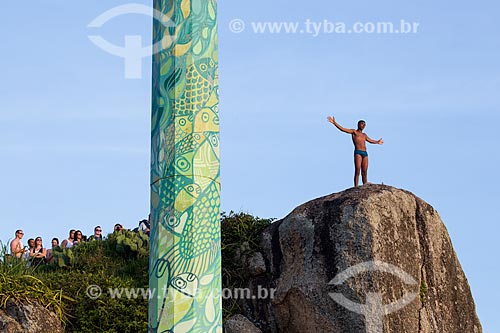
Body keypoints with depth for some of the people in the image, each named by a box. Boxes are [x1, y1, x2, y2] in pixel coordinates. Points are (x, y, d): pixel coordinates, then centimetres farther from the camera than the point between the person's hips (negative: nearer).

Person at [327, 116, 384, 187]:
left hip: (365, 153, 6)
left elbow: (370, 141, 44)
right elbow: (342, 129, -3)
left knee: (364, 172, 2)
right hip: (358, 152, -6)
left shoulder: (364, 135, 25)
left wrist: (377, 142, 58)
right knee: (357, 171, -13)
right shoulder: (354, 132, 7)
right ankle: (356, 187, -17)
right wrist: (334, 123, -12)